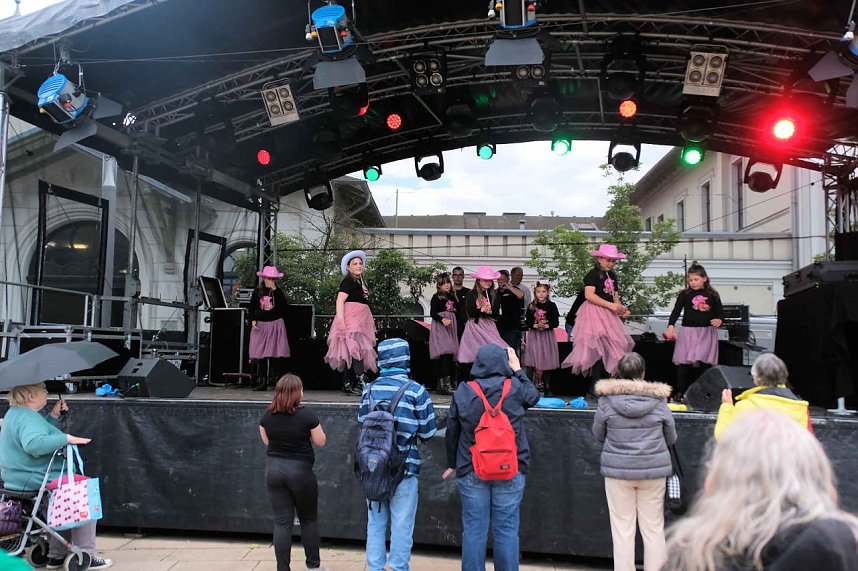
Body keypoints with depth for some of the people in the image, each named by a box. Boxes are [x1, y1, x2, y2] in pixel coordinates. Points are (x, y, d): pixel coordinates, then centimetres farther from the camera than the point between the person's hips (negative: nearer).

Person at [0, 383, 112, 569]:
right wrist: (67, 438, -35)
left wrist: (54, 416, 11)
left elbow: (41, 433, 24)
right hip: (36, 481, -11)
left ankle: (57, 555, 28)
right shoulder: (28, 418, -22)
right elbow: (34, 444, -42)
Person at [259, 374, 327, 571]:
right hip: (300, 470, -3)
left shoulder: (267, 415, -2)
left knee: (282, 522, 7)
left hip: (274, 470, 3)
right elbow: (320, 442, -5)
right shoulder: (307, 414, -14)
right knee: (309, 519, 14)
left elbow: (266, 441, 12)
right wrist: (316, 429, 10)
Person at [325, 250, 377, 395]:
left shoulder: (361, 282, 20)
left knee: (350, 354, 8)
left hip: (360, 321, 9)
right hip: (350, 320, -9)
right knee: (355, 349, -21)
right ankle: (361, 381, -30)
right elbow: (340, 301, -17)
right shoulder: (348, 281, -8)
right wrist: (341, 321, -27)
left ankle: (348, 385, 9)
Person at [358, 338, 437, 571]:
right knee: (401, 526, 7)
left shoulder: (369, 389, 1)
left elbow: (362, 423, 9)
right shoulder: (416, 390, -10)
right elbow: (428, 432, -6)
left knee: (375, 523, 15)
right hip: (405, 469, -4)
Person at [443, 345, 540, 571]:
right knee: (507, 529, 7)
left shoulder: (463, 392, -4)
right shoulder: (515, 388, -8)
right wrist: (518, 370, 22)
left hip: (471, 472, 1)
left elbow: (452, 432, 4)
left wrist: (452, 463, 17)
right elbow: (533, 396, 15)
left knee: (474, 529, 8)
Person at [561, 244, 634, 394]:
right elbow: (589, 295, -19)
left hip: (608, 315, 9)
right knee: (600, 349, -15)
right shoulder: (593, 274, -8)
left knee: (610, 349, 6)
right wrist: (610, 305, -20)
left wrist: (620, 307, 1)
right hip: (594, 314, -9)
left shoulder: (612, 275, 18)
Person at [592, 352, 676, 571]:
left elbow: (598, 434, 4)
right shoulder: (659, 399, -5)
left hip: (618, 470, -1)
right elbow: (671, 438, 6)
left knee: (622, 530, 6)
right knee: (654, 529, 10)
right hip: (654, 470, 1)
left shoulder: (607, 400, -8)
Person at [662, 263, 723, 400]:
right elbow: (676, 311, -4)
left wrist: (719, 320, -13)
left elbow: (720, 312, 10)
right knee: (683, 363, -1)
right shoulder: (685, 294, 3)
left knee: (705, 363, 0)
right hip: (688, 332, 0)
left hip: (707, 332, 1)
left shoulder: (712, 295, 7)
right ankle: (680, 392, 6)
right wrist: (671, 326, -19)